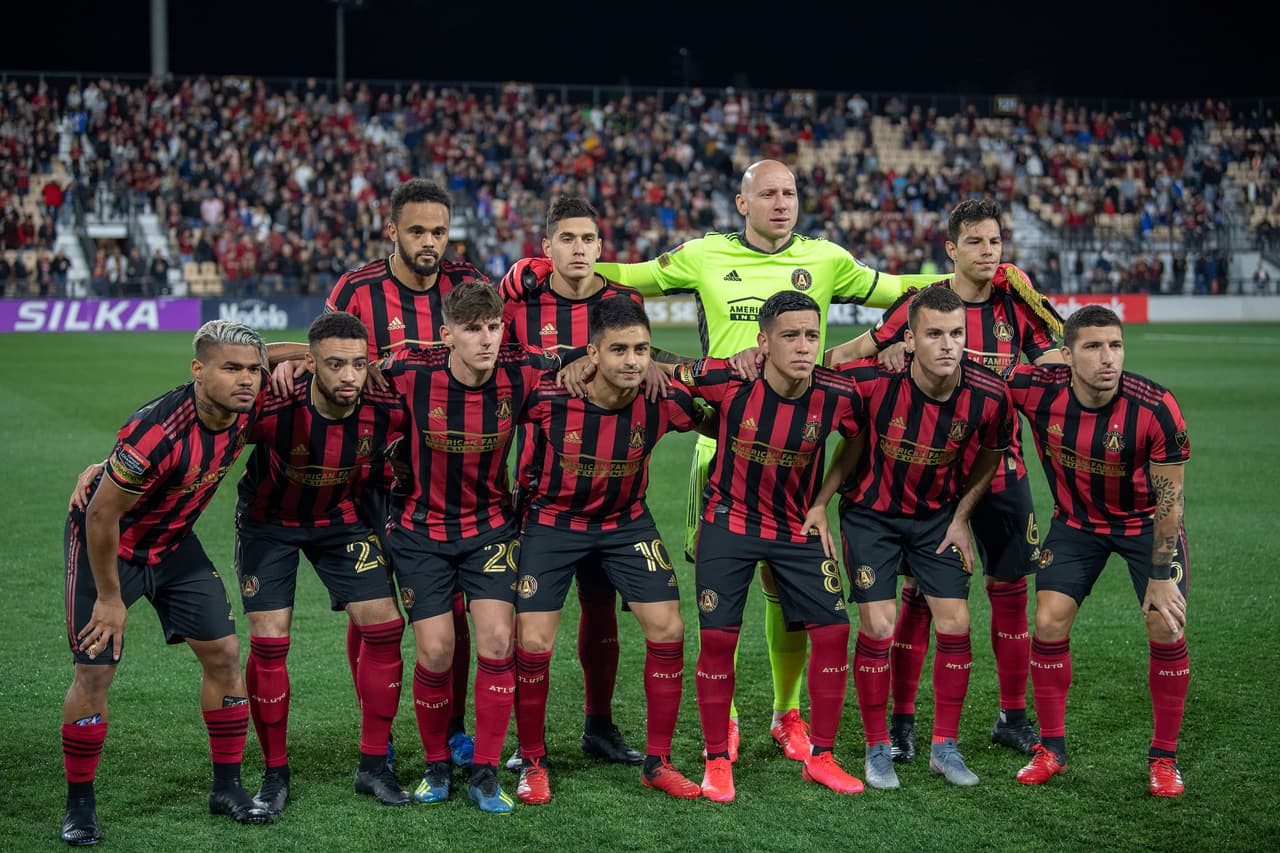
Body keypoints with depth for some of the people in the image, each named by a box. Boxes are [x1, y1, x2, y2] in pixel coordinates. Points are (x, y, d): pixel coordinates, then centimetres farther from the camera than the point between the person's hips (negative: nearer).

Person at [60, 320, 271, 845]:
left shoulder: (244, 412, -15)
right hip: (106, 546, -6)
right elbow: (101, 516, -26)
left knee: (223, 653, 2)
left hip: (172, 544, 6)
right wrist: (109, 598, -18)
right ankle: (79, 804, 11)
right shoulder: (158, 431, -36)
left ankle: (227, 786, 16)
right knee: (95, 673, -7)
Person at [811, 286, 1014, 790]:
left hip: (937, 515, 2)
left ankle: (945, 746, 15)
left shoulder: (989, 395, -20)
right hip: (870, 512, -2)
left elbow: (990, 454, 1)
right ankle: (877, 749, 11)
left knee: (955, 623, -2)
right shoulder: (872, 380, -28)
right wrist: (820, 502, -11)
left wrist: (961, 517, 1)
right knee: (877, 626, -7)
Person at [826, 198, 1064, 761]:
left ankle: (1013, 716, 20)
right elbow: (857, 351, 2)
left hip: (1001, 469, 3)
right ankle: (902, 722, 8)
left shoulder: (1016, 306, 3)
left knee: (1010, 590, 7)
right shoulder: (921, 304, -4)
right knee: (920, 593, -2)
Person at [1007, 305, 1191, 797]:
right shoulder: (1038, 390, -24)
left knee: (1166, 630, -11)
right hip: (1076, 521, 2)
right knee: (1050, 622, -7)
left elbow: (1169, 498, -20)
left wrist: (1161, 577, -19)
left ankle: (1164, 757, 8)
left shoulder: (1155, 409, -30)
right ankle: (1051, 749, 11)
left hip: (1146, 522, -2)